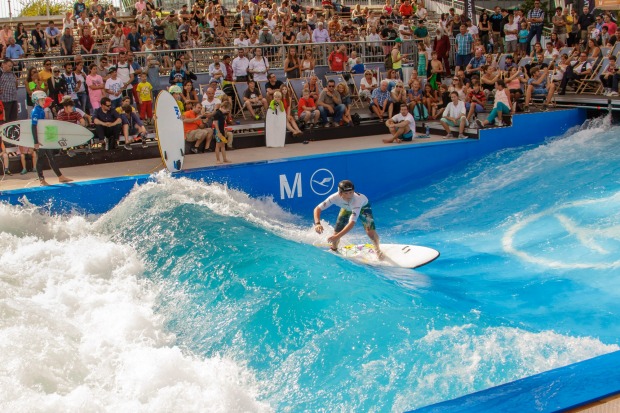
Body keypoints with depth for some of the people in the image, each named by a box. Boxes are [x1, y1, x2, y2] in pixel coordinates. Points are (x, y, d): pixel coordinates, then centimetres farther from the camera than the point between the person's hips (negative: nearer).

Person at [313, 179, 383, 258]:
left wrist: (338, 236, -60)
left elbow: (352, 222, -52)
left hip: (363, 206, -2)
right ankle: (334, 249, 31)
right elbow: (317, 209, -34)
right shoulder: (335, 197, -39)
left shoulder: (357, 199, -48)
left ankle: (377, 249, 12)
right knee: (336, 233, -4)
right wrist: (317, 223, -53)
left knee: (370, 231, -20)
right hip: (347, 208, 3)